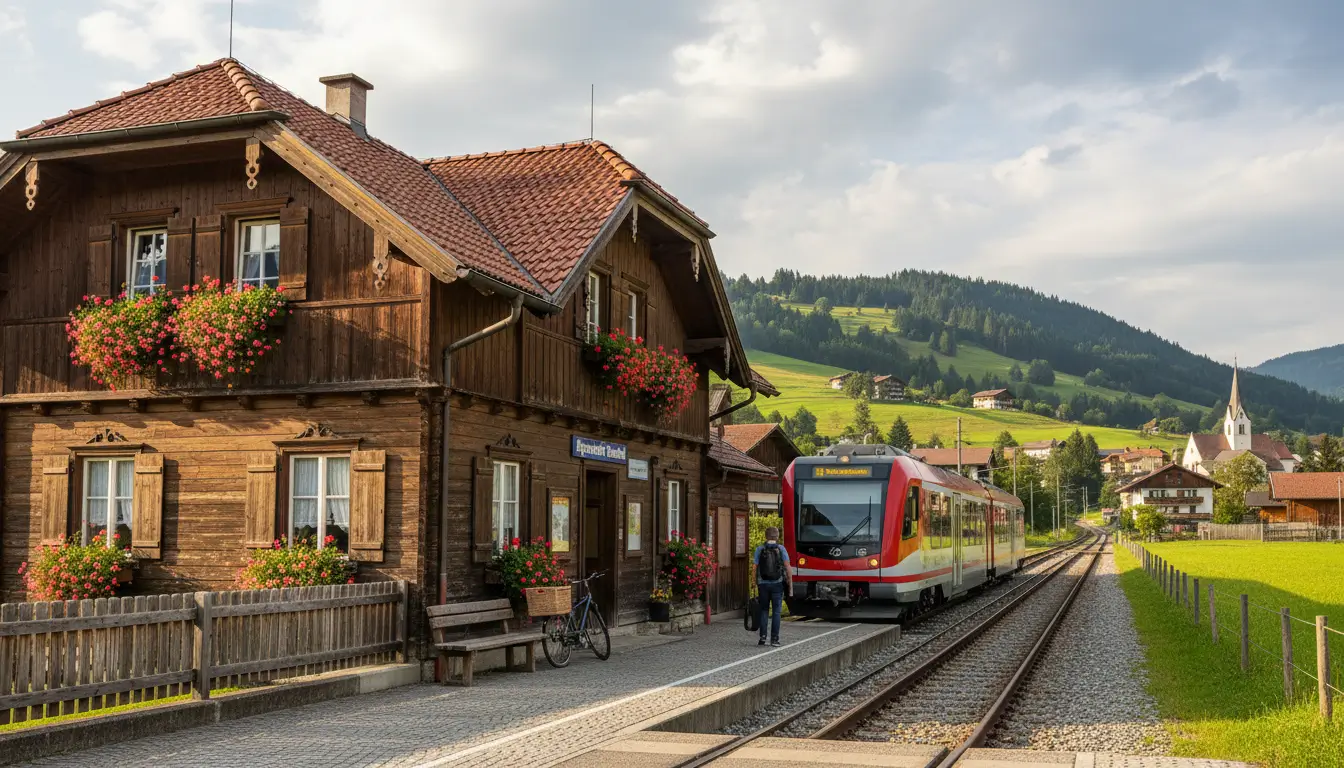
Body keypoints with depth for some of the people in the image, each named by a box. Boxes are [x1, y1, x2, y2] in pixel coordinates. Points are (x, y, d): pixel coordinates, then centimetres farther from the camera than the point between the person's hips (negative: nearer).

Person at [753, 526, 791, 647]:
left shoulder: (759, 549, 0)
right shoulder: (781, 549, -3)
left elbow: (755, 568, -3)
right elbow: (787, 566, -7)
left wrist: (755, 585, 1)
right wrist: (790, 582, 0)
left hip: (763, 584, 1)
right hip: (777, 584, -1)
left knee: (763, 610, 11)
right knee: (776, 611, 4)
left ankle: (762, 637, 4)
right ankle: (774, 639, 1)